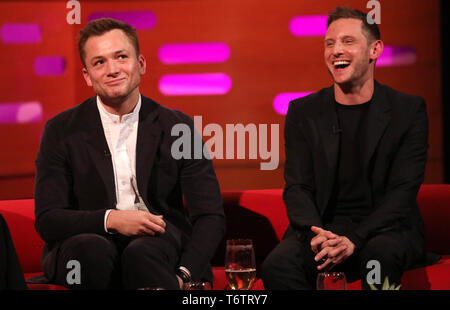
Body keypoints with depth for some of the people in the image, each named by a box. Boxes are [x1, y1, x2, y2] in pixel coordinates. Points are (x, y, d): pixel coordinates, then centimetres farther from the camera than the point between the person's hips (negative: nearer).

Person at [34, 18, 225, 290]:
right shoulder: (62, 132, 6)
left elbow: (211, 217, 2)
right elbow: (47, 221, 0)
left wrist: (184, 276, -17)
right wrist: (110, 220, -18)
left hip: (161, 241, -1)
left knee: (142, 252, -37)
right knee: (91, 248, -35)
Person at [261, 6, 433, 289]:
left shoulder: (409, 110, 2)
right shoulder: (303, 112, 8)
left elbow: (403, 191, -6)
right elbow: (297, 187, 2)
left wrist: (355, 240, -21)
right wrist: (316, 235, -20)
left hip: (384, 228, -1)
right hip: (322, 226, 2)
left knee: (381, 253, -37)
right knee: (277, 265, -29)